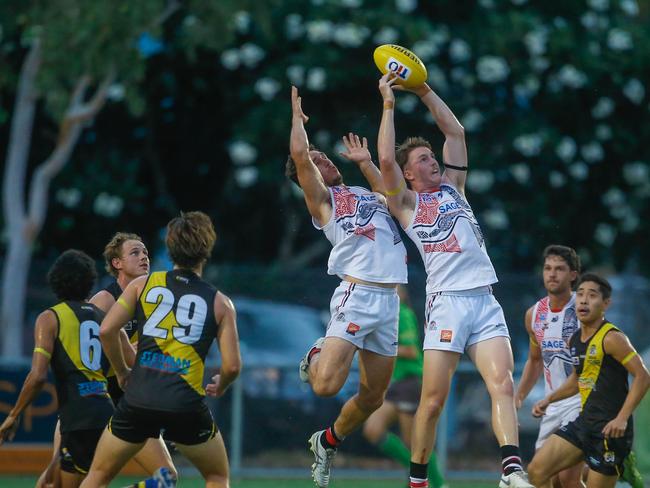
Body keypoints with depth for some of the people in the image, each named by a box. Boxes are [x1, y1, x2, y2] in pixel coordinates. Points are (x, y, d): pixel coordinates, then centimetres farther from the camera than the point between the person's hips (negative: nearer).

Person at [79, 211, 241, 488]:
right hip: (187, 404, -1)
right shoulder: (220, 303, 6)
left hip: (138, 400, 1)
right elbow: (232, 365, 1)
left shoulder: (143, 285, 8)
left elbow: (106, 331, 0)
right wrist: (220, 387, 23)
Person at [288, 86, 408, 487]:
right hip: (357, 294, -6)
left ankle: (328, 442, 32)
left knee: (373, 396, 8)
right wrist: (297, 117, 10)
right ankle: (316, 356, 14)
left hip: (389, 302, 6)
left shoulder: (368, 196, 25)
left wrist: (365, 163, 34)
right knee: (326, 385, -22)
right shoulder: (322, 198, 6)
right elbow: (300, 155, -6)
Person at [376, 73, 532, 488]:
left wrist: (425, 91, 18)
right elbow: (386, 161, -6)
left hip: (485, 301, 4)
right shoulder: (406, 203, 9)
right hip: (447, 302, -4)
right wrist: (389, 104, -1)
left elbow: (456, 131, 21)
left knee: (502, 384, -15)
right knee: (434, 399, -6)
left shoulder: (453, 187, 22)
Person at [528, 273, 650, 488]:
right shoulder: (575, 340, 11)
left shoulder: (612, 338, -14)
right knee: (537, 470, 0)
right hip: (584, 422, 8)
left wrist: (622, 418, -24)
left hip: (609, 429, -8)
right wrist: (548, 400, 18)